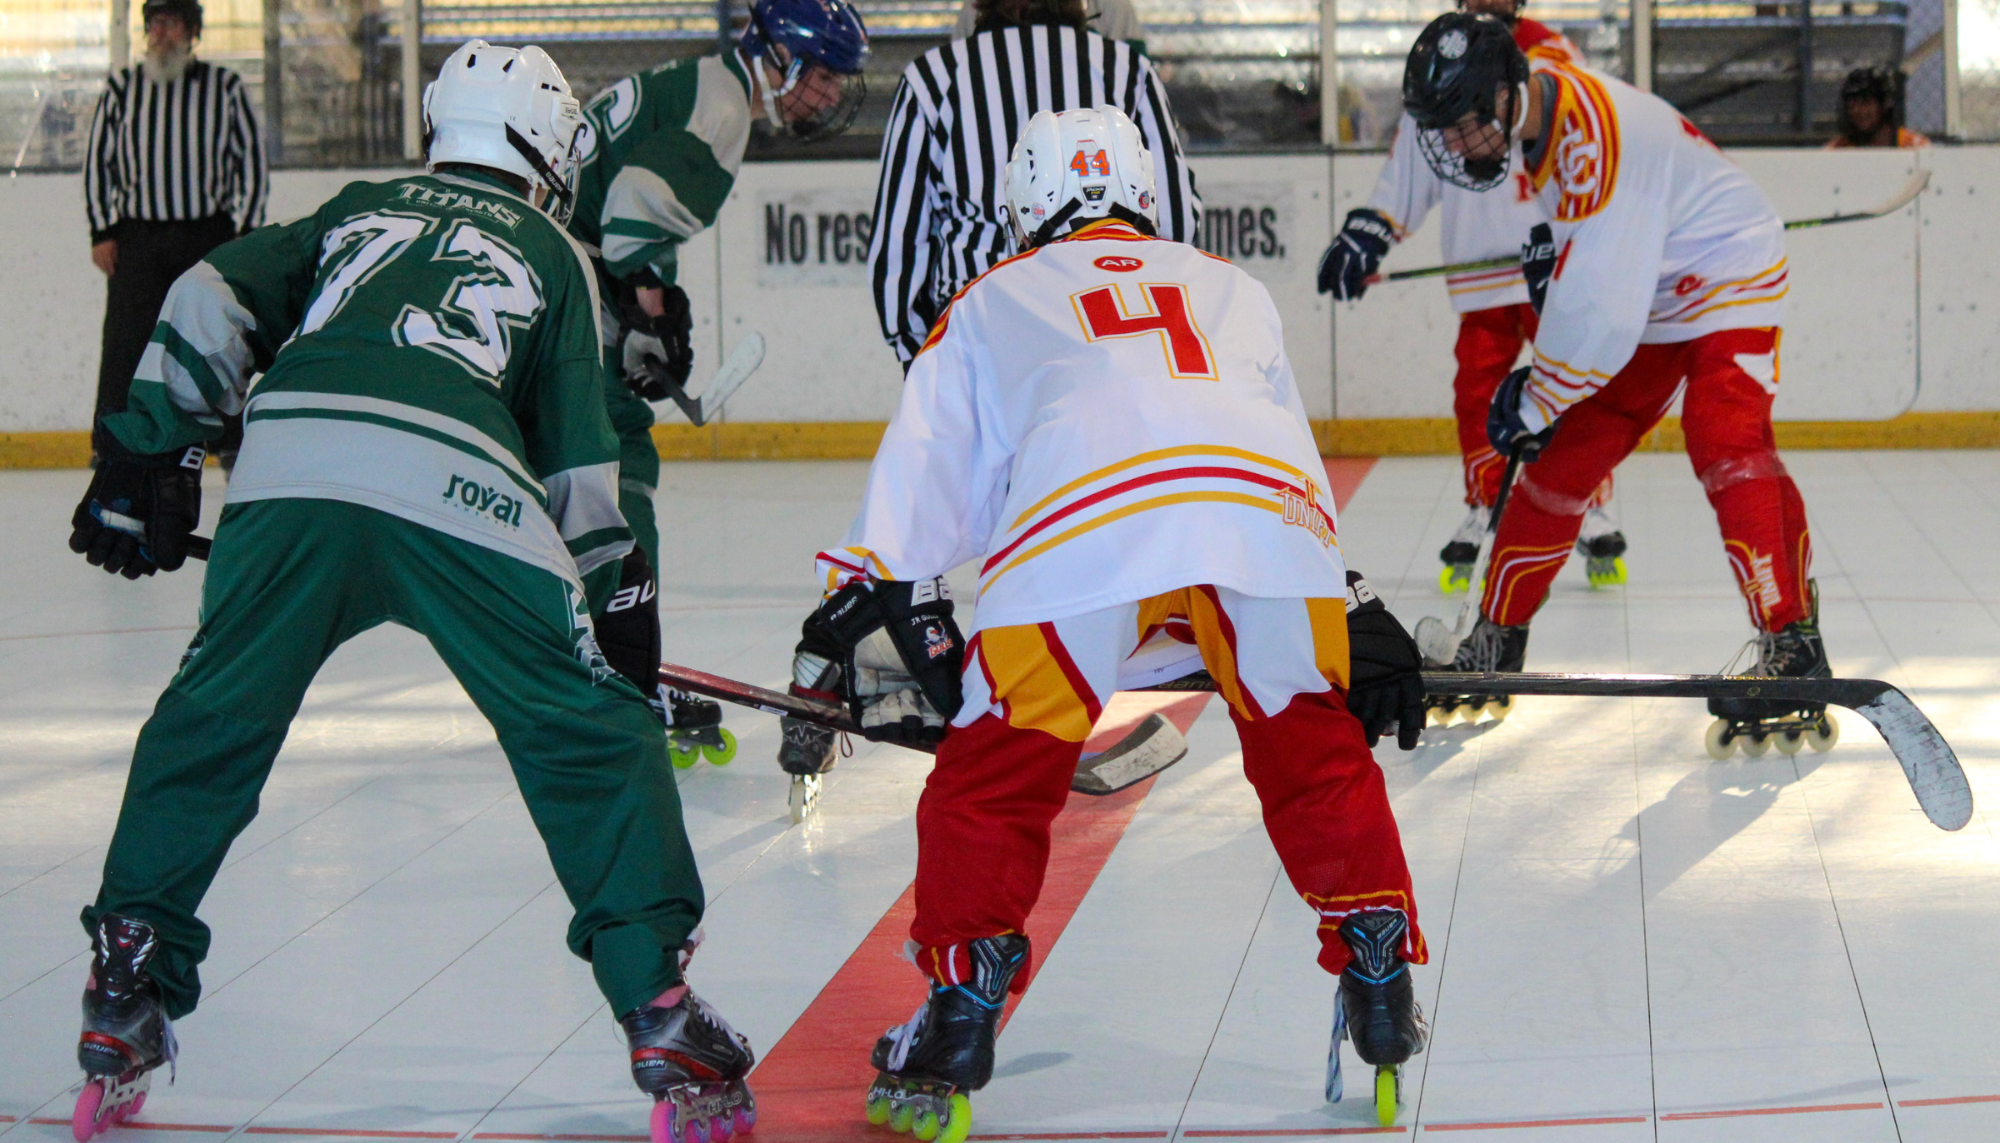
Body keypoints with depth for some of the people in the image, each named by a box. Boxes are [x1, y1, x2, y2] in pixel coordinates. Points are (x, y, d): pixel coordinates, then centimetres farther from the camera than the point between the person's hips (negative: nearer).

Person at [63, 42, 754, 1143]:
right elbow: (576, 454, 23)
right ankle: (660, 1017, 3)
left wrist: (149, 451, 22)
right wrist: (588, 592, 32)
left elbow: (215, 301, 21)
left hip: (289, 471, 2)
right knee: (590, 736, 9)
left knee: (209, 722, 19)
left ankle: (124, 998, 20)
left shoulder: (357, 208, 34)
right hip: (458, 487, -2)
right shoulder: (551, 254, 28)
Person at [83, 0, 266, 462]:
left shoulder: (225, 87, 4)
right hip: (136, 234, 0)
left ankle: (235, 452, 11)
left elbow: (252, 161, 6)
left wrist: (244, 232, -1)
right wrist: (102, 231, 2)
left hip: (209, 235, 0)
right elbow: (97, 160, 10)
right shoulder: (122, 87, 5)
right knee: (124, 346, -6)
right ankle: (109, 454, -2)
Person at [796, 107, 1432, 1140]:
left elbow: (925, 474, 25)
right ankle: (1379, 976, 22)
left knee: (993, 775, 12)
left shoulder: (992, 301, 34)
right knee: (1315, 748, 25)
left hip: (1081, 530, -2)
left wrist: (867, 606, 26)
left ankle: (955, 1031, 8)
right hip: (1273, 515, 2)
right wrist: (1353, 611, 47)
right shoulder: (1230, 290, 40)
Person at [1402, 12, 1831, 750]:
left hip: (1728, 276, -9)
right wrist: (1550, 241, 10)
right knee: (1561, 458, 6)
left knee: (1724, 444, -27)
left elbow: (1602, 316, -35)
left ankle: (1790, 645, -29)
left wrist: (1534, 403, -23)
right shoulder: (1537, 101, -6)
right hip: (1645, 298, 9)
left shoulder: (1596, 144, -34)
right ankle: (1496, 640, 15)